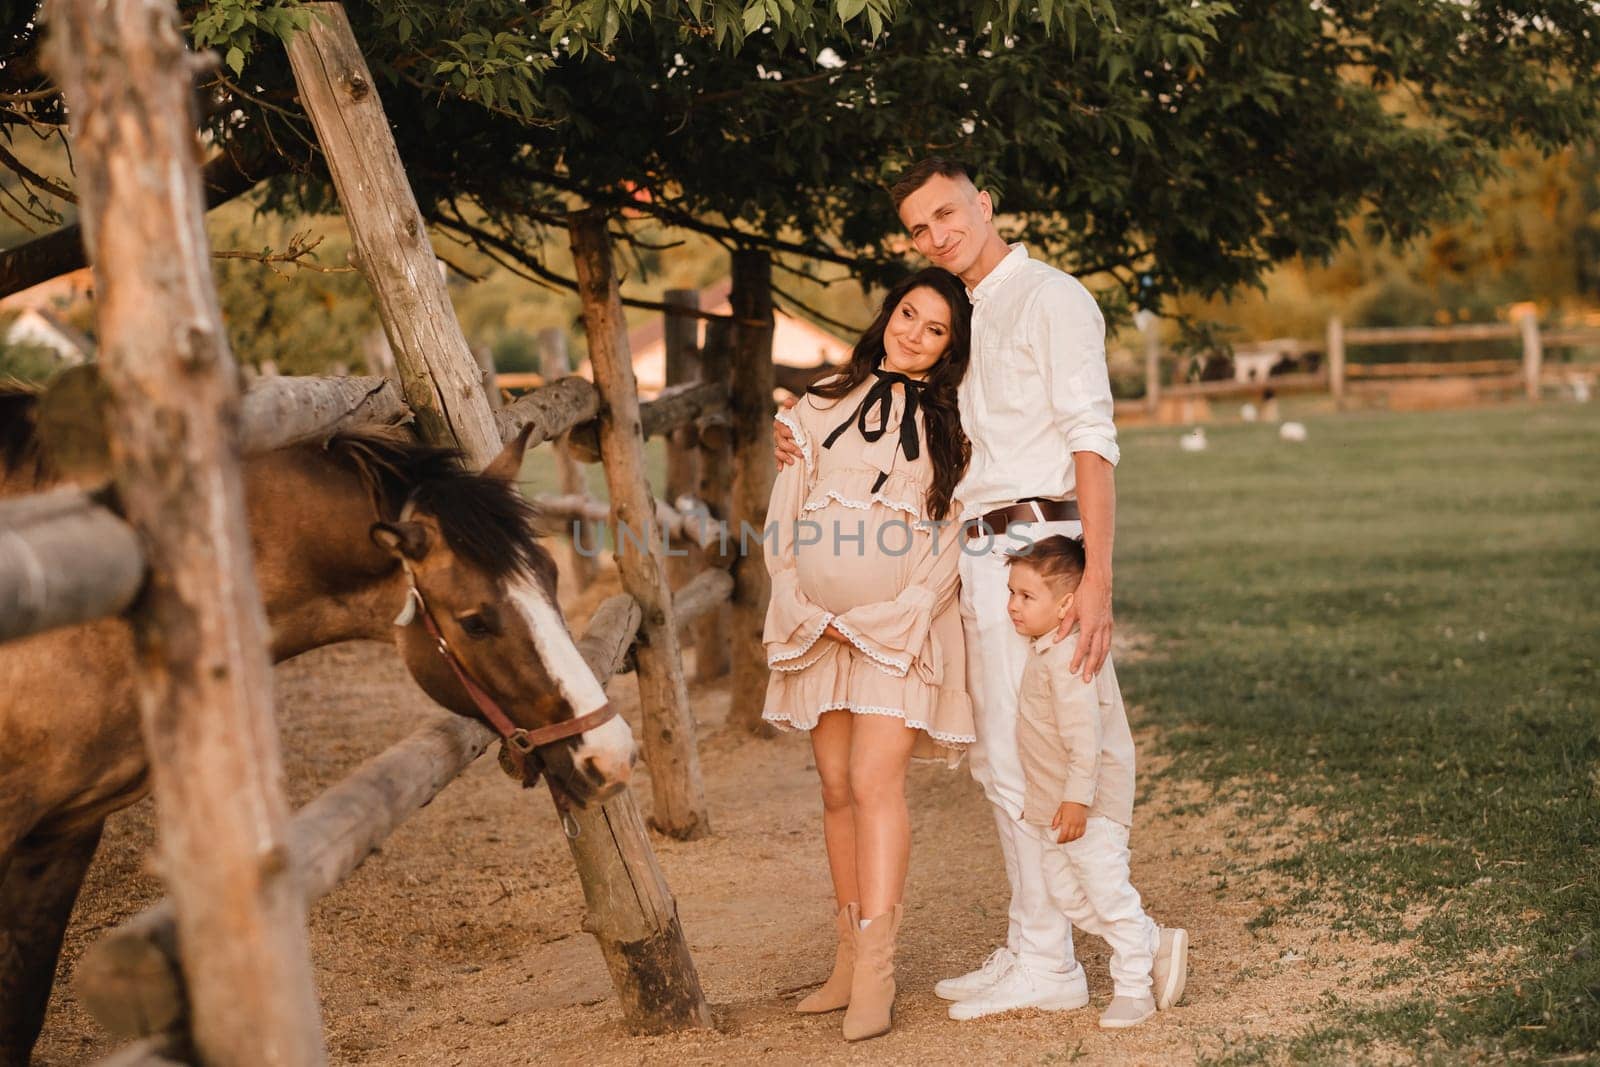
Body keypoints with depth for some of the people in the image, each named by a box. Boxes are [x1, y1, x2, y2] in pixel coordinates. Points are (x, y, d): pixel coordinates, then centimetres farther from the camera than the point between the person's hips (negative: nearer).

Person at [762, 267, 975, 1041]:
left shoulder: (953, 429, 5)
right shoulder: (822, 408, 11)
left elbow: (952, 545, -2)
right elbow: (783, 520, 7)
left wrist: (885, 621, -12)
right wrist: (805, 613, -5)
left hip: (902, 628, -3)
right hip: (819, 626, 3)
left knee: (876, 782, -14)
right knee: (838, 789, 4)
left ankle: (875, 974, -16)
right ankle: (849, 958, 10)